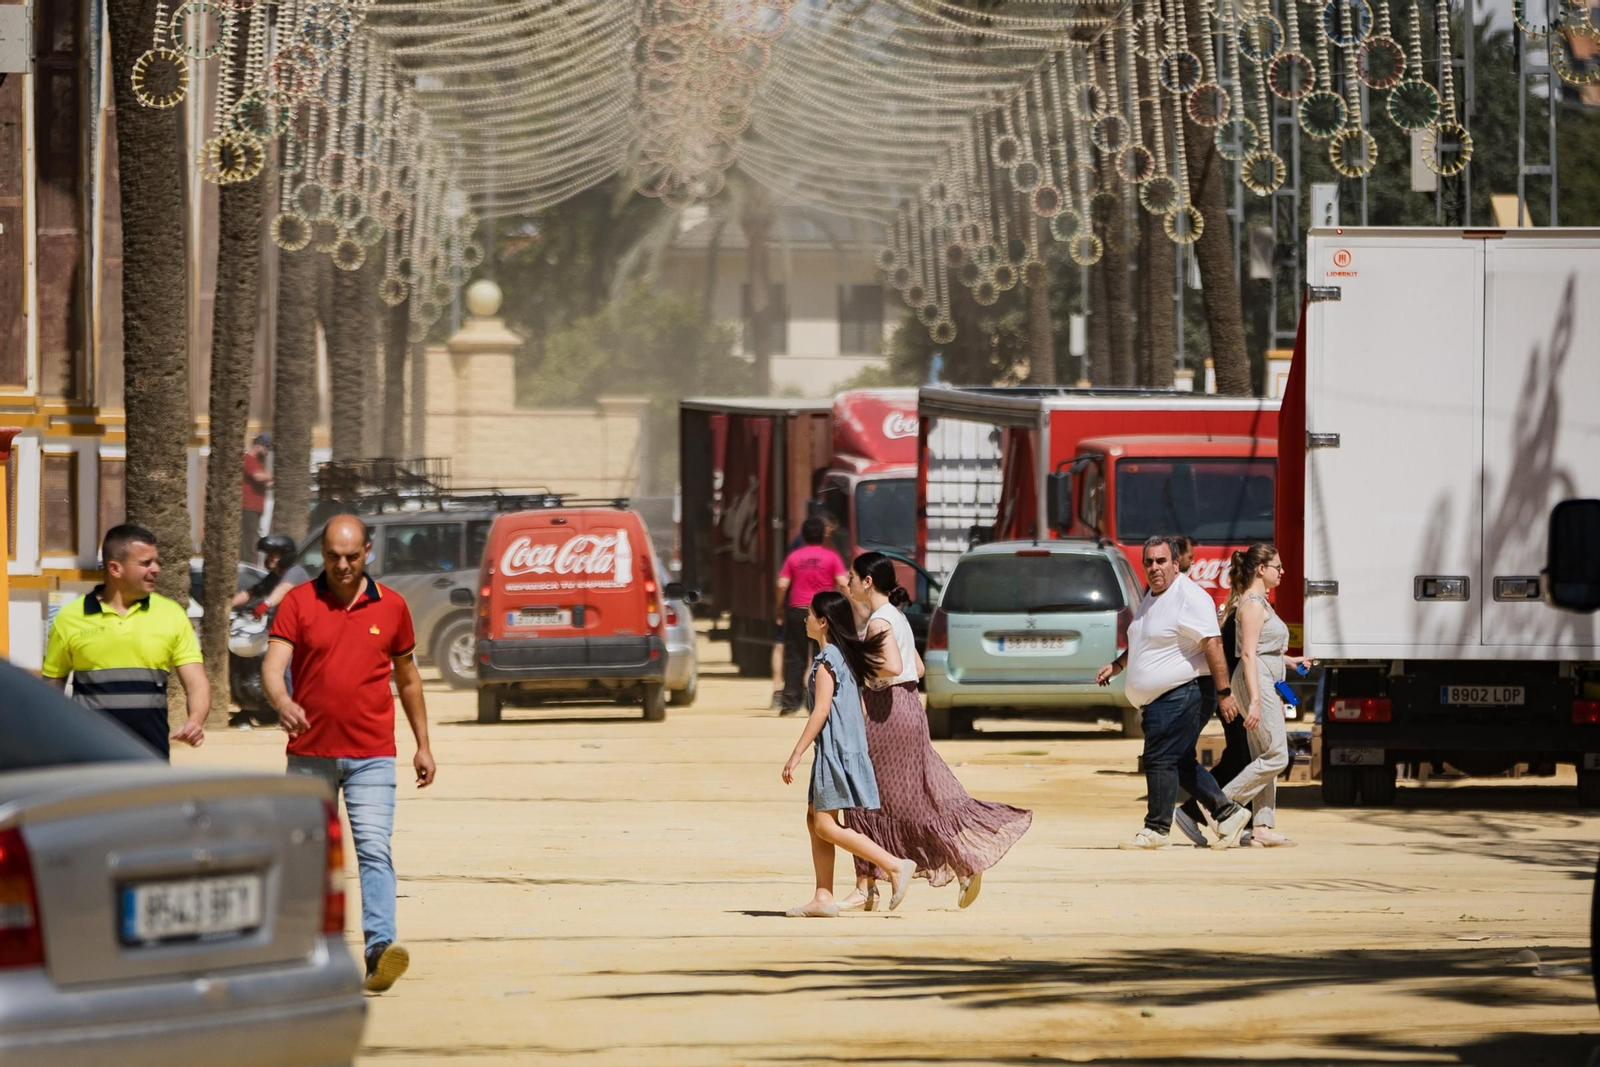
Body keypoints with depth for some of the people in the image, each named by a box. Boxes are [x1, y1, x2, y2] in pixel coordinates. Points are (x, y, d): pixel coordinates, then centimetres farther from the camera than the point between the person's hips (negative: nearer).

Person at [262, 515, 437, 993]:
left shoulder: (391, 606, 5)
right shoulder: (298, 603, -1)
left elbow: (407, 677, 17)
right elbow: (272, 666, -12)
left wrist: (423, 745, 19)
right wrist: (282, 703, -34)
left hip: (371, 756, 0)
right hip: (310, 754, 0)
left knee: (374, 849, -15)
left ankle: (380, 947, -25)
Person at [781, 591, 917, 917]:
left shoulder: (826, 660, -14)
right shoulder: (846, 655, 14)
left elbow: (822, 711, -19)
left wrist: (796, 754, -17)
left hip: (835, 749, -10)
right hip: (849, 747, 10)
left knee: (826, 826, -9)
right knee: (814, 819, 11)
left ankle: (896, 866, -14)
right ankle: (823, 898, 8)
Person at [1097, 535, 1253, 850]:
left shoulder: (1189, 597, -15)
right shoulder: (1152, 597, 16)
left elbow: (1212, 644, -20)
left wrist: (1224, 693, -25)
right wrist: (1117, 666, 23)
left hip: (1179, 695, -10)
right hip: (1157, 700, 10)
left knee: (1161, 760, -8)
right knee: (1181, 764, 12)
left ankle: (1156, 830, -2)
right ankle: (1227, 814, 19)